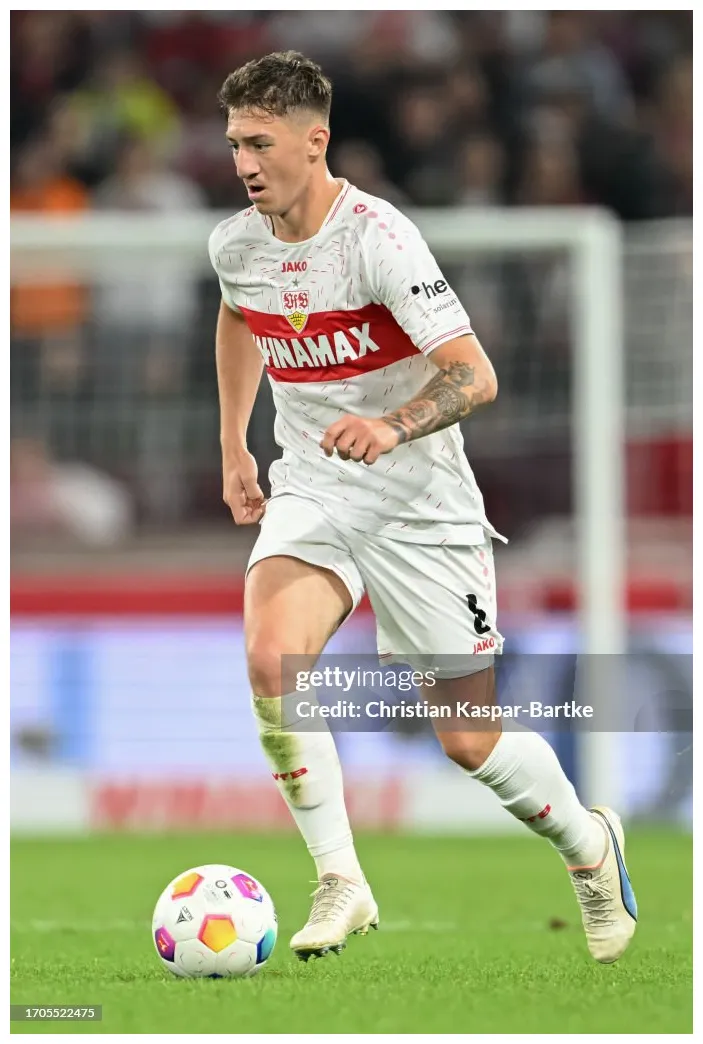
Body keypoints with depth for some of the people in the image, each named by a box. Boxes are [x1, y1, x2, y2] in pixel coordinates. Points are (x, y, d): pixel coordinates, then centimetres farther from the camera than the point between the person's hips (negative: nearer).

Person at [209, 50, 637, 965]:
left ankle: (588, 842, 32)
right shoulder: (235, 245, -1)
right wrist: (233, 451, 24)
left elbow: (474, 375, -26)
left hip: (419, 502, -4)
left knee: (470, 741, 0)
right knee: (271, 657, -26)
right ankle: (340, 884, -14)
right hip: (310, 493, 4)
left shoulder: (378, 238, -21)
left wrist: (392, 426, -43)